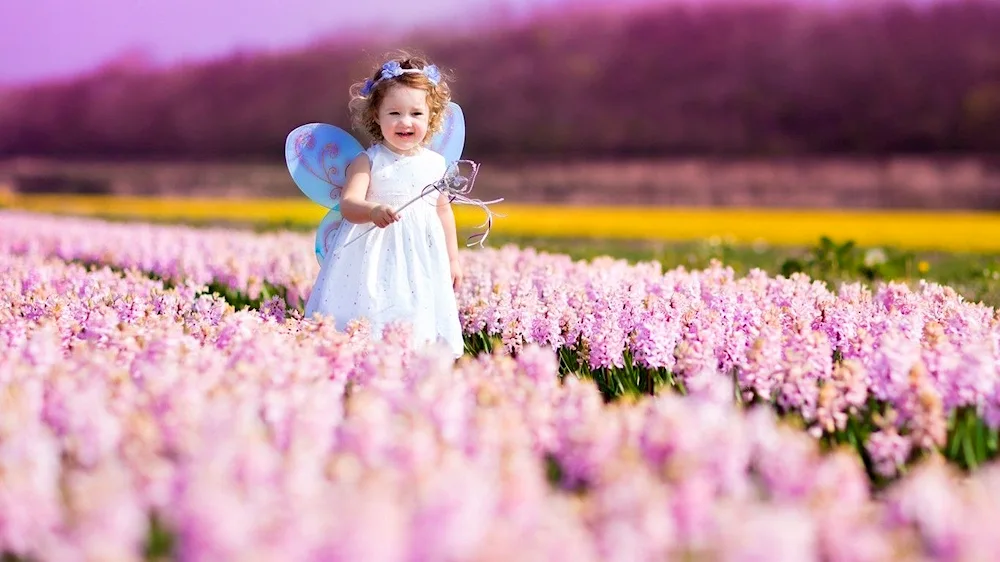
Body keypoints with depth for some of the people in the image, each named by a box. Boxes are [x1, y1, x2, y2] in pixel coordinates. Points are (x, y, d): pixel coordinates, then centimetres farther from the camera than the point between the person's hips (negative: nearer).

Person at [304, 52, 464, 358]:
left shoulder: (436, 164, 6)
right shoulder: (368, 162, -6)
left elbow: (443, 210, 17)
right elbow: (348, 204, -18)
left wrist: (453, 258, 20)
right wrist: (373, 210, -39)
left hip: (422, 256, 3)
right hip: (375, 252, -3)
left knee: (418, 330, -2)